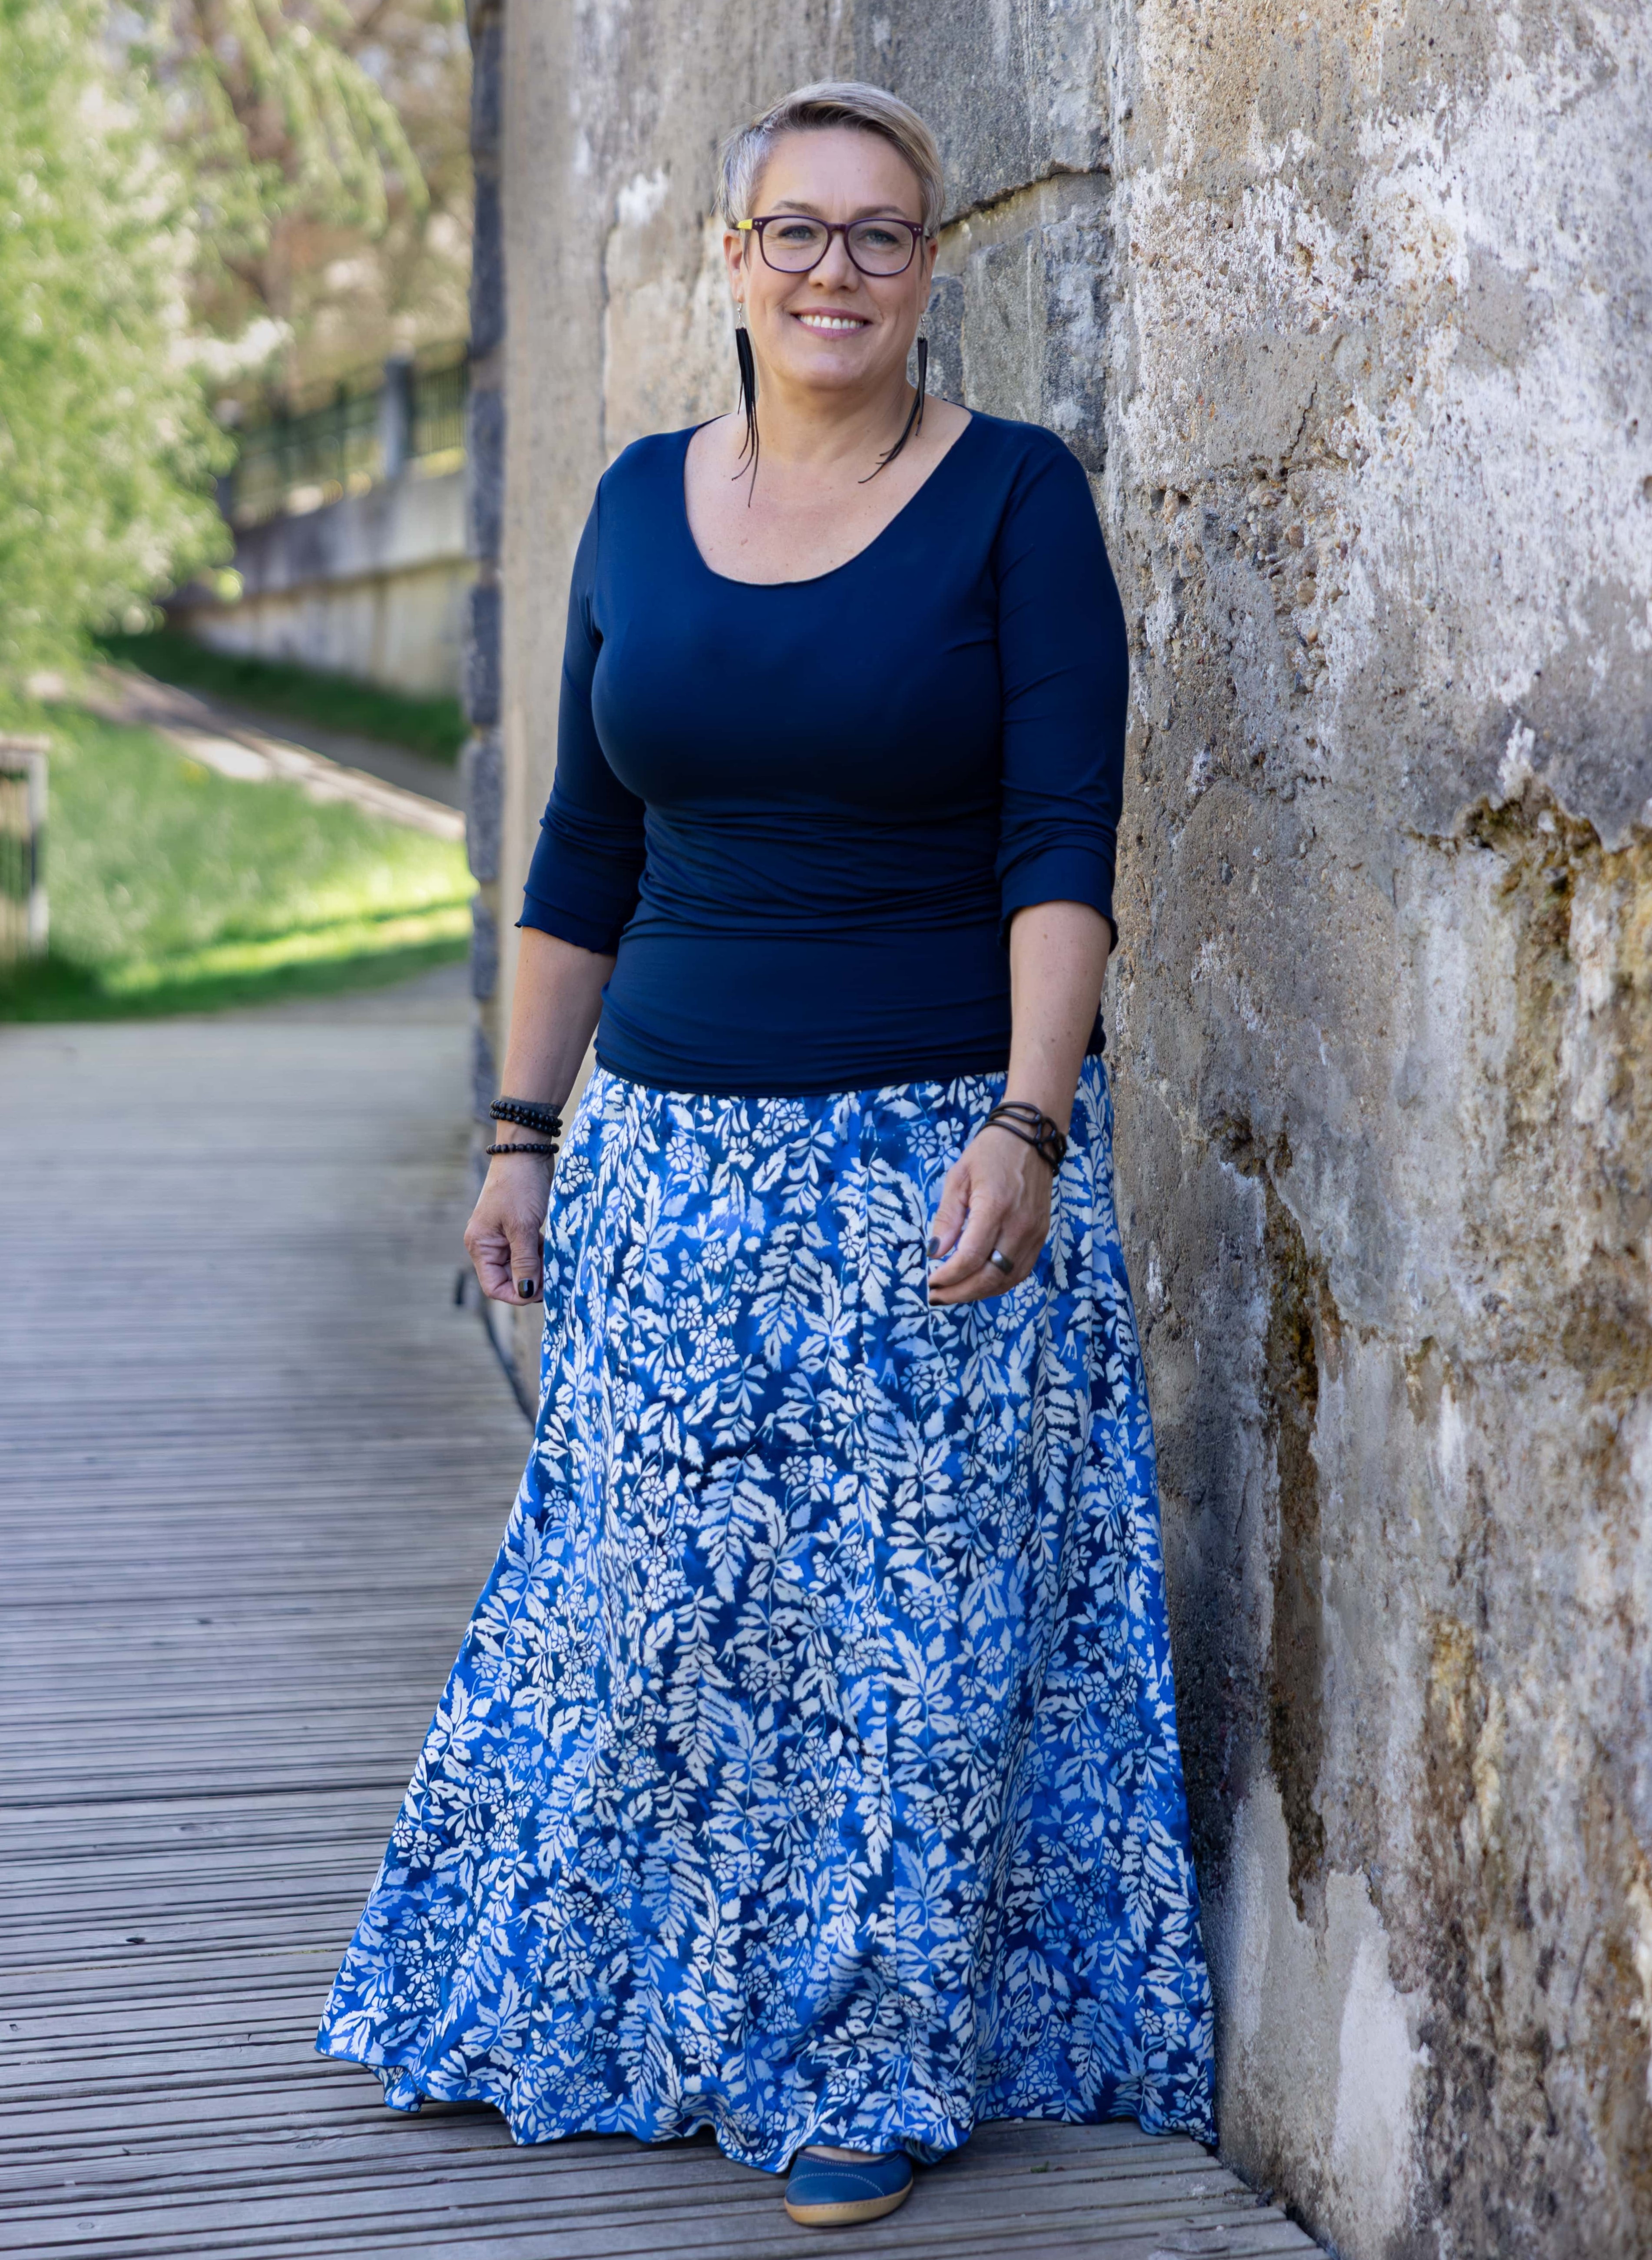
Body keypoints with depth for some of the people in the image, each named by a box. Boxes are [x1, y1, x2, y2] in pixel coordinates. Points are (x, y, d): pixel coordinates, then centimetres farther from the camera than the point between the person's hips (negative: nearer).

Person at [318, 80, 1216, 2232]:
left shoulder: (1016, 496, -5)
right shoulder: (644, 502, 8)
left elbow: (1062, 839, -12)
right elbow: (590, 847, 13)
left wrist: (1028, 1123, -25)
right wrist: (525, 1128, 10)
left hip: (941, 1157, -4)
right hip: (681, 1159, 4)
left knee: (913, 1613, 3)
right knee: (657, 1593, 8)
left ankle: (875, 2068, 19)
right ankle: (667, 2012, 29)